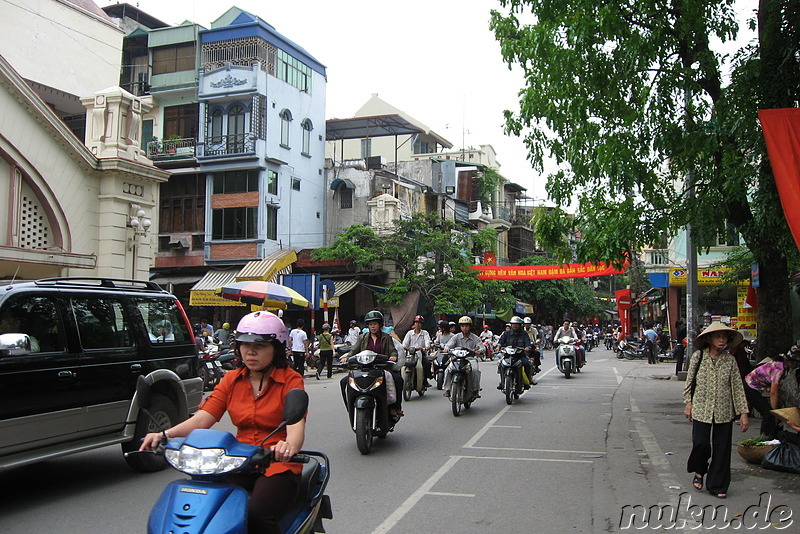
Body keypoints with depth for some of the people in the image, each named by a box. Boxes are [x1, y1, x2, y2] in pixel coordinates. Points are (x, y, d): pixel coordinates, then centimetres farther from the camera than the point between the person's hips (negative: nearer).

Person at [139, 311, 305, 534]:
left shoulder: (290, 380, -3)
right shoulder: (232, 379, 12)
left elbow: (296, 425, -19)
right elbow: (203, 417, 1)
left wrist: (289, 446, -43)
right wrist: (164, 435, -17)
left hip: (278, 466, -4)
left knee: (256, 515, -31)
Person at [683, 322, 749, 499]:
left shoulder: (730, 361, 2)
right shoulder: (698, 357, -1)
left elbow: (737, 387, 4)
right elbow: (689, 381, 6)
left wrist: (743, 413, 1)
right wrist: (688, 403, 2)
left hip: (724, 412, 1)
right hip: (701, 409, -1)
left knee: (722, 449, 4)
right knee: (700, 443, -6)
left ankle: (717, 486, 18)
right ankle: (699, 471, 25)